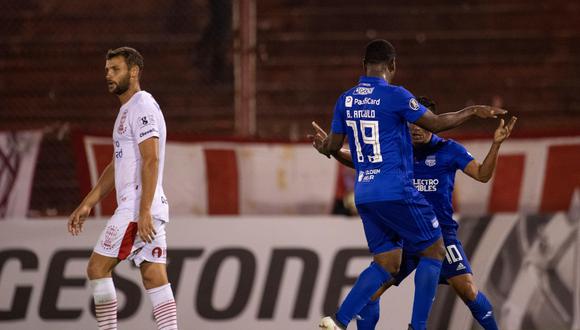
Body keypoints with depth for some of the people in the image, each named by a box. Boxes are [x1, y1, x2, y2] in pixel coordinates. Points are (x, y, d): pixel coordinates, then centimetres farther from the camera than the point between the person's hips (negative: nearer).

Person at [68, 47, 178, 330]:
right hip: (141, 209, 10)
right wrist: (87, 205, 25)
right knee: (155, 278, 3)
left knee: (97, 268, -5)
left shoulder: (142, 107, -11)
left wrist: (144, 211, -26)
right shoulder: (127, 110, 22)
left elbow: (151, 161, -20)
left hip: (138, 208, -10)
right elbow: (116, 167, 27)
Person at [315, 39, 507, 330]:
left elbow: (333, 146, 14)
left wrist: (321, 146, 37)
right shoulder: (395, 96, -11)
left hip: (364, 194, 7)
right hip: (396, 192, -7)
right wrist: (472, 111, 10)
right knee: (434, 250, 7)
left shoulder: (345, 101, 7)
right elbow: (436, 124, -4)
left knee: (386, 263, 11)